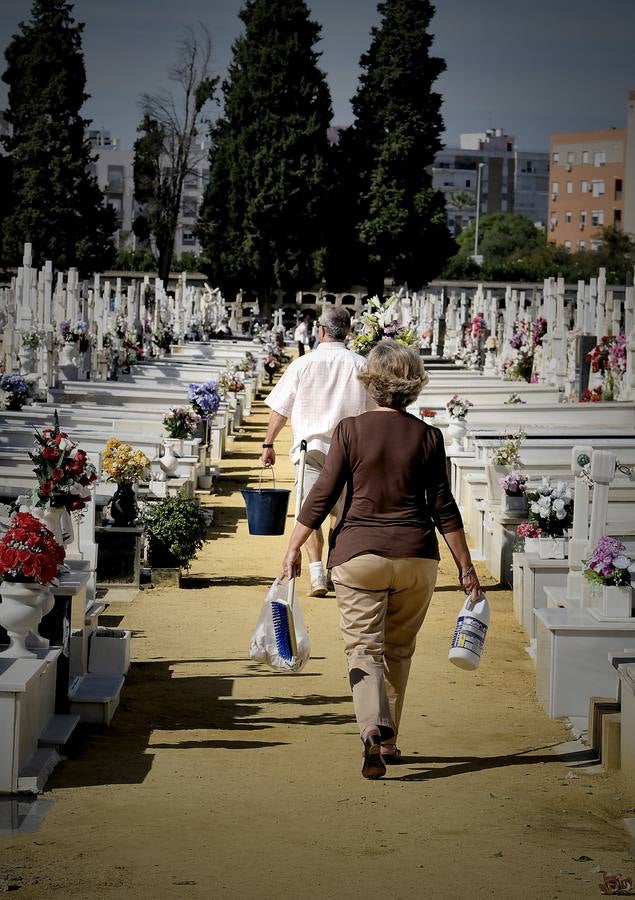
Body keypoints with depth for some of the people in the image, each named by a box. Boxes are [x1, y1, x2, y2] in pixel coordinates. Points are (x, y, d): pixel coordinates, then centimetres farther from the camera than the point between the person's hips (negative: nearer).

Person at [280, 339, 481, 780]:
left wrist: (294, 549, 1)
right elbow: (444, 508, 1)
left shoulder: (350, 430, -4)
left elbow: (323, 496, -5)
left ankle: (373, 728, -25)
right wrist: (466, 567, 7)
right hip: (415, 557, 2)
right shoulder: (428, 437, 0)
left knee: (363, 646, -1)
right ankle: (389, 741, 24)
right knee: (399, 650, 16)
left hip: (359, 554, -2)